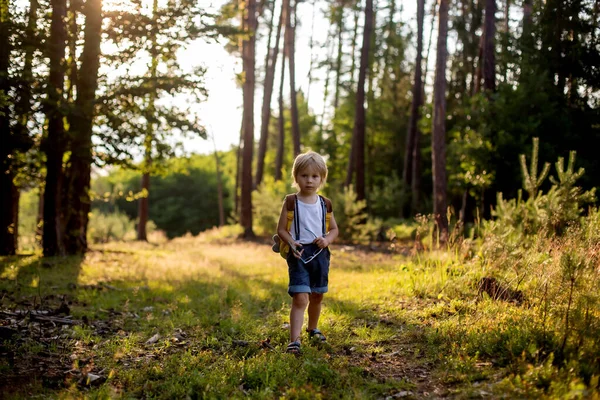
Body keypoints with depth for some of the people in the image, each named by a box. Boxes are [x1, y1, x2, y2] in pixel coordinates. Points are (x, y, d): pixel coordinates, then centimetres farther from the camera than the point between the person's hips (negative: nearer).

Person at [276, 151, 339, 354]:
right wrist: (292, 243, -20)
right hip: (299, 254, -4)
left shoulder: (324, 204, 4)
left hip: (320, 254, 4)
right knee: (300, 298, -17)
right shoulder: (291, 202, -4)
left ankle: (313, 328, 43)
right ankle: (294, 340, -17)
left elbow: (334, 229, 12)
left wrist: (327, 240, -9)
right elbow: (281, 229, -2)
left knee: (317, 296, 19)